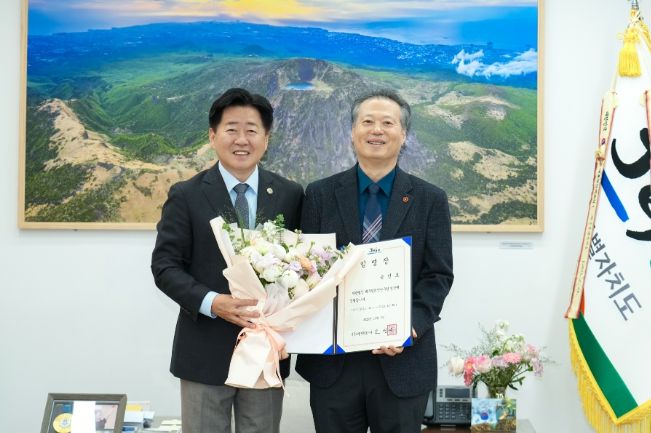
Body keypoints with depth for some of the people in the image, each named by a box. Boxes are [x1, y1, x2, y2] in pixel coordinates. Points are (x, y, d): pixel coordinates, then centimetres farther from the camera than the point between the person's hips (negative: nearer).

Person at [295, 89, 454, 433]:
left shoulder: (430, 199, 3)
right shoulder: (320, 194, 5)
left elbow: (439, 275, -1)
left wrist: (411, 326, -17)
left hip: (402, 361, 0)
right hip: (333, 361, 1)